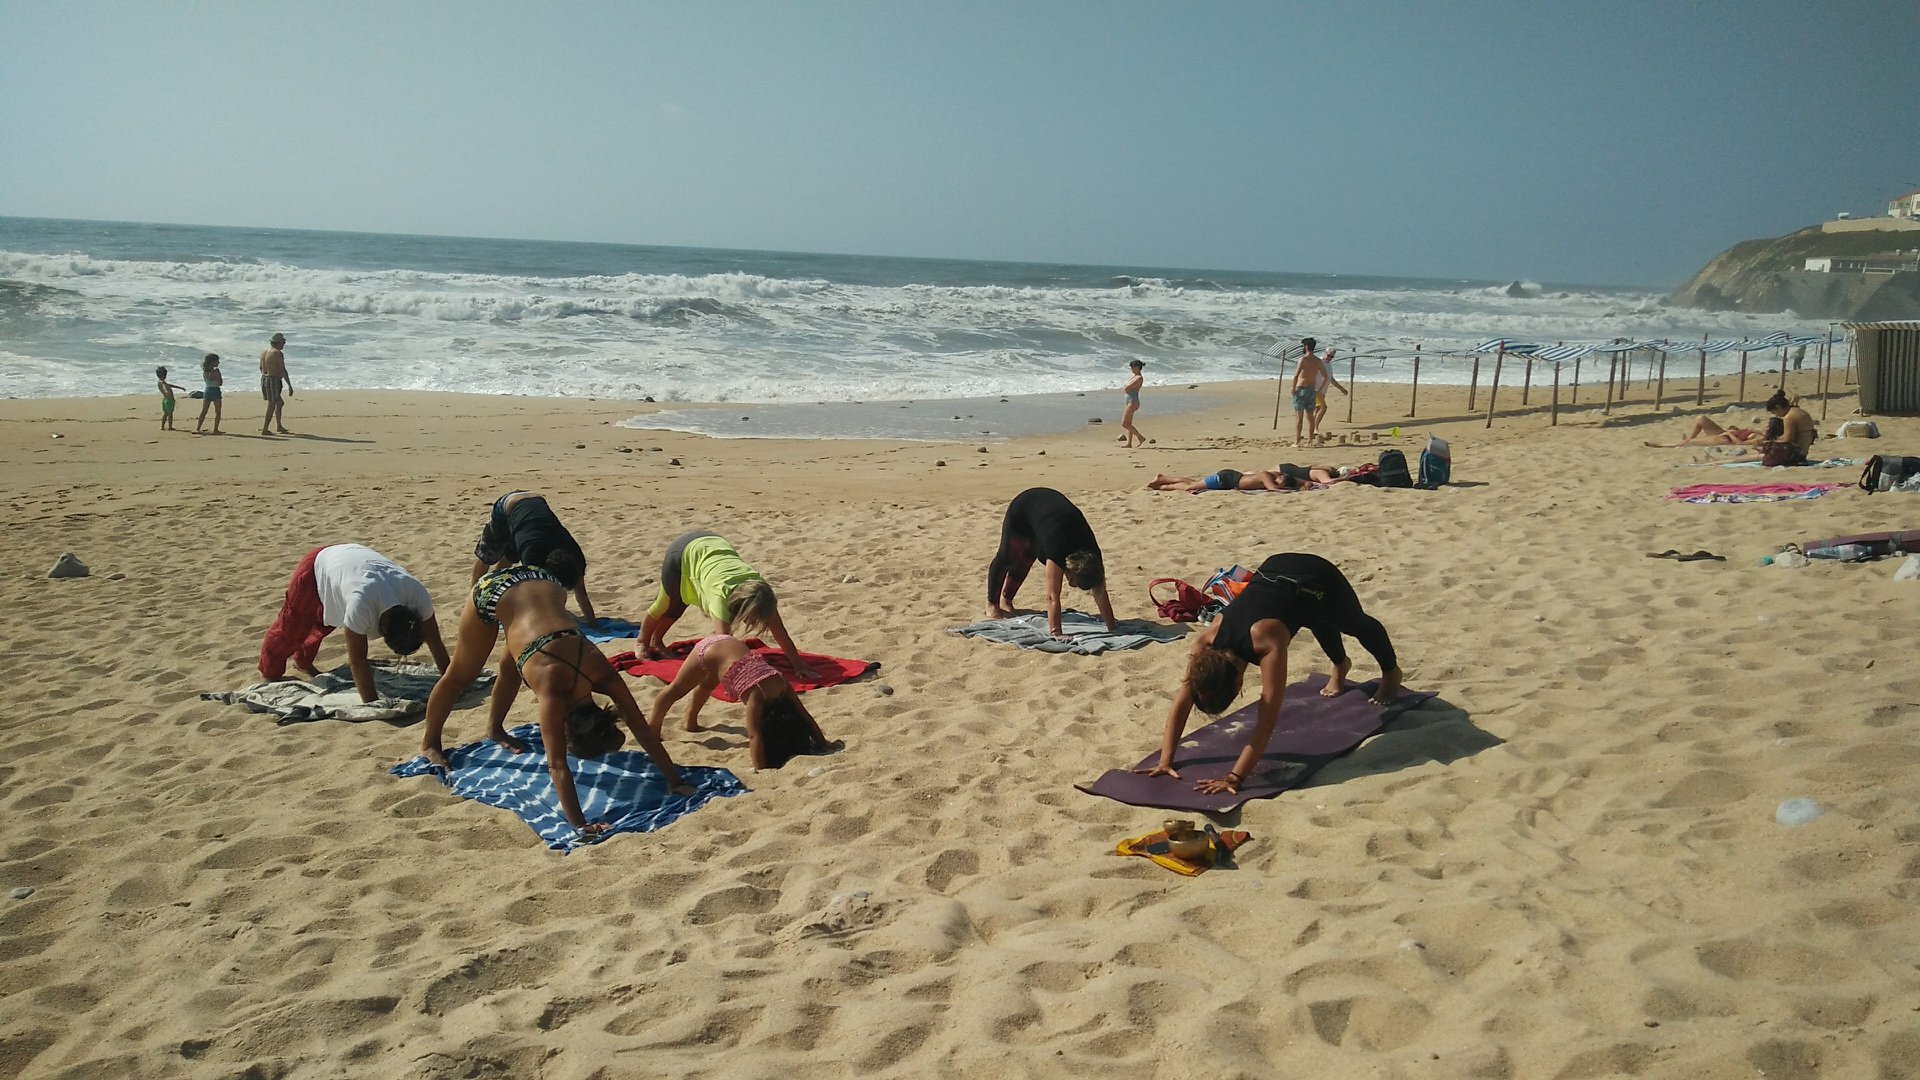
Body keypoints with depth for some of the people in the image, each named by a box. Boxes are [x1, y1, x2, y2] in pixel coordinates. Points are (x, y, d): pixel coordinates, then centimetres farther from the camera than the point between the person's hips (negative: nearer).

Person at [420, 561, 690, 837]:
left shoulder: (605, 676, -23)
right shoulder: (554, 690, -34)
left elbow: (643, 731, -18)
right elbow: (557, 766, -36)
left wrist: (676, 781, -18)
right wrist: (579, 824, -41)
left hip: (545, 584, 4)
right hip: (493, 589, -4)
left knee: (511, 669, 25)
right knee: (460, 677, 16)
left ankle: (494, 728, 50)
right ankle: (429, 740, 38)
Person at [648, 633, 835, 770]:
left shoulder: (782, 686, -23)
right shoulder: (757, 697, -38)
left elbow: (805, 717, -15)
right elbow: (754, 736, -45)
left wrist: (823, 745, -15)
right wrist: (760, 770, -52)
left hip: (731, 644, 7)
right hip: (709, 651, -7)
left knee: (706, 687, 35)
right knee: (676, 691, 18)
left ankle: (690, 722, 61)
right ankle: (653, 727, 40)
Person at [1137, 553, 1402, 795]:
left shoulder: (1267, 644, -45)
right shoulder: (1205, 642, -32)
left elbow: (1267, 720, -46)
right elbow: (1182, 702, -27)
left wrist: (1235, 778, -49)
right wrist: (1166, 761, -33)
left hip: (1318, 580, -3)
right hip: (1275, 570, 4)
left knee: (1355, 624, 30)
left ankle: (1390, 672, 62)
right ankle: (1341, 667, 70)